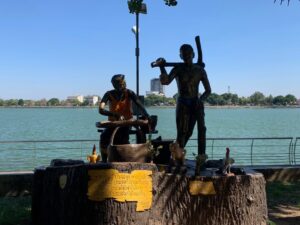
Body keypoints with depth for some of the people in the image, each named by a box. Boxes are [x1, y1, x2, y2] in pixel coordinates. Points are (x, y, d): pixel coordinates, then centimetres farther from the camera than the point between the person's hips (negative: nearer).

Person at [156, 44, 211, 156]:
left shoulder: (200, 70, 6)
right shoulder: (178, 69, 0)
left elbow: (208, 90, 8)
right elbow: (165, 81, -17)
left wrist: (201, 99, -11)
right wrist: (162, 67, -30)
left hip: (196, 103, 2)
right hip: (183, 103, -2)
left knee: (202, 127, -13)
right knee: (183, 132, -7)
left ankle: (201, 155, -9)